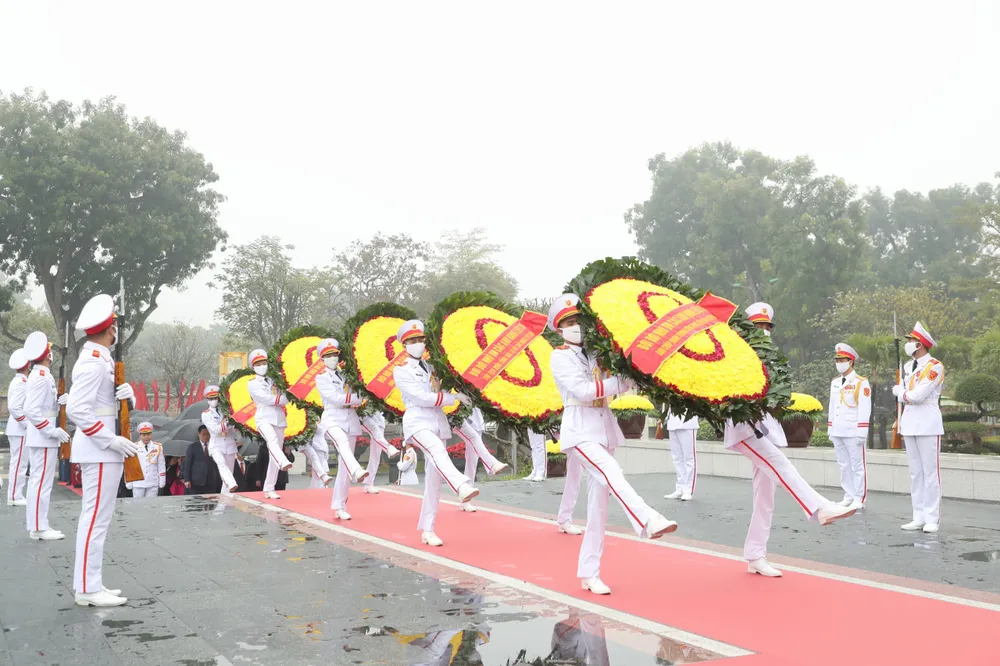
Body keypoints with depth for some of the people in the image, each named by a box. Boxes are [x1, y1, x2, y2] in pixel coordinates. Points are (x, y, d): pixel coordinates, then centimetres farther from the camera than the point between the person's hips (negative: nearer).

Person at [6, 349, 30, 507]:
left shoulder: (17, 381, 15)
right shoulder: (21, 383, -17)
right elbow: (14, 407, -25)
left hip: (19, 429, 10)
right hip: (20, 430, -10)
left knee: (18, 463, 13)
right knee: (19, 463, -7)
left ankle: (15, 495, 18)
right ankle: (15, 497, -4)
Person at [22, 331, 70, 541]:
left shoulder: (38, 376, 14)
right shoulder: (42, 377, -18)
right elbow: (31, 411, -25)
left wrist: (58, 403, 4)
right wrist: (52, 430, -22)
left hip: (40, 437, 11)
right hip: (43, 438, -11)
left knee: (37, 481, 14)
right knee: (42, 482, -7)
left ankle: (36, 525, 20)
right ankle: (39, 527, -3)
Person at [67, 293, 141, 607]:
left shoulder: (101, 359, 14)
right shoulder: (93, 362, -17)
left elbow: (119, 403, 18)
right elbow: (77, 410, -24)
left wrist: (127, 393, -4)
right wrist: (111, 440, -24)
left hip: (104, 450, 10)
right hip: (99, 452, -10)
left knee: (97, 518, 14)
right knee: (96, 518, -7)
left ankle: (90, 583, 20)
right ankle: (88, 589, -2)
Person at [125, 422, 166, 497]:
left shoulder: (158, 447, 5)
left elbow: (161, 465, 7)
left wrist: (162, 481, 5)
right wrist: (129, 483, 1)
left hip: (153, 484, 1)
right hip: (138, 483, -1)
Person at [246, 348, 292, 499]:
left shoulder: (274, 380, 18)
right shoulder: (252, 384, 7)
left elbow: (285, 399, 7)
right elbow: (266, 399, -8)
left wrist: (275, 399, -7)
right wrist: (279, 399, 0)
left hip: (279, 419, 5)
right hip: (264, 418, -5)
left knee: (275, 453, 3)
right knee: (272, 441, -35)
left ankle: (269, 489, 9)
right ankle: (284, 463, -64)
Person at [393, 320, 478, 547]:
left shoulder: (429, 367, 18)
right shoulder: (401, 371, 0)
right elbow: (422, 398, -10)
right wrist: (455, 398, -9)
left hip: (438, 422, 7)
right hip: (418, 422, -6)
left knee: (434, 479, 2)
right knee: (437, 450, -37)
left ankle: (427, 530, 7)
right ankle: (463, 487, -62)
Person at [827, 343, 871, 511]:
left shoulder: (861, 383, -6)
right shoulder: (834, 383, 16)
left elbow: (864, 409, -10)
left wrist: (861, 432, -15)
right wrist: (830, 429, 16)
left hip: (853, 432, -7)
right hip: (837, 432, 7)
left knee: (858, 466, -1)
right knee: (844, 465, 10)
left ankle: (859, 499, 4)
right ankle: (849, 496, 17)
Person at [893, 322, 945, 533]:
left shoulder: (935, 367, -10)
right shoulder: (908, 366, 13)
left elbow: (917, 395, -17)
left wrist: (900, 392, -1)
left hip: (928, 426, -7)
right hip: (909, 425, 7)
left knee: (930, 473, -4)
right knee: (915, 473, 9)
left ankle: (932, 519, 0)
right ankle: (919, 517, 14)